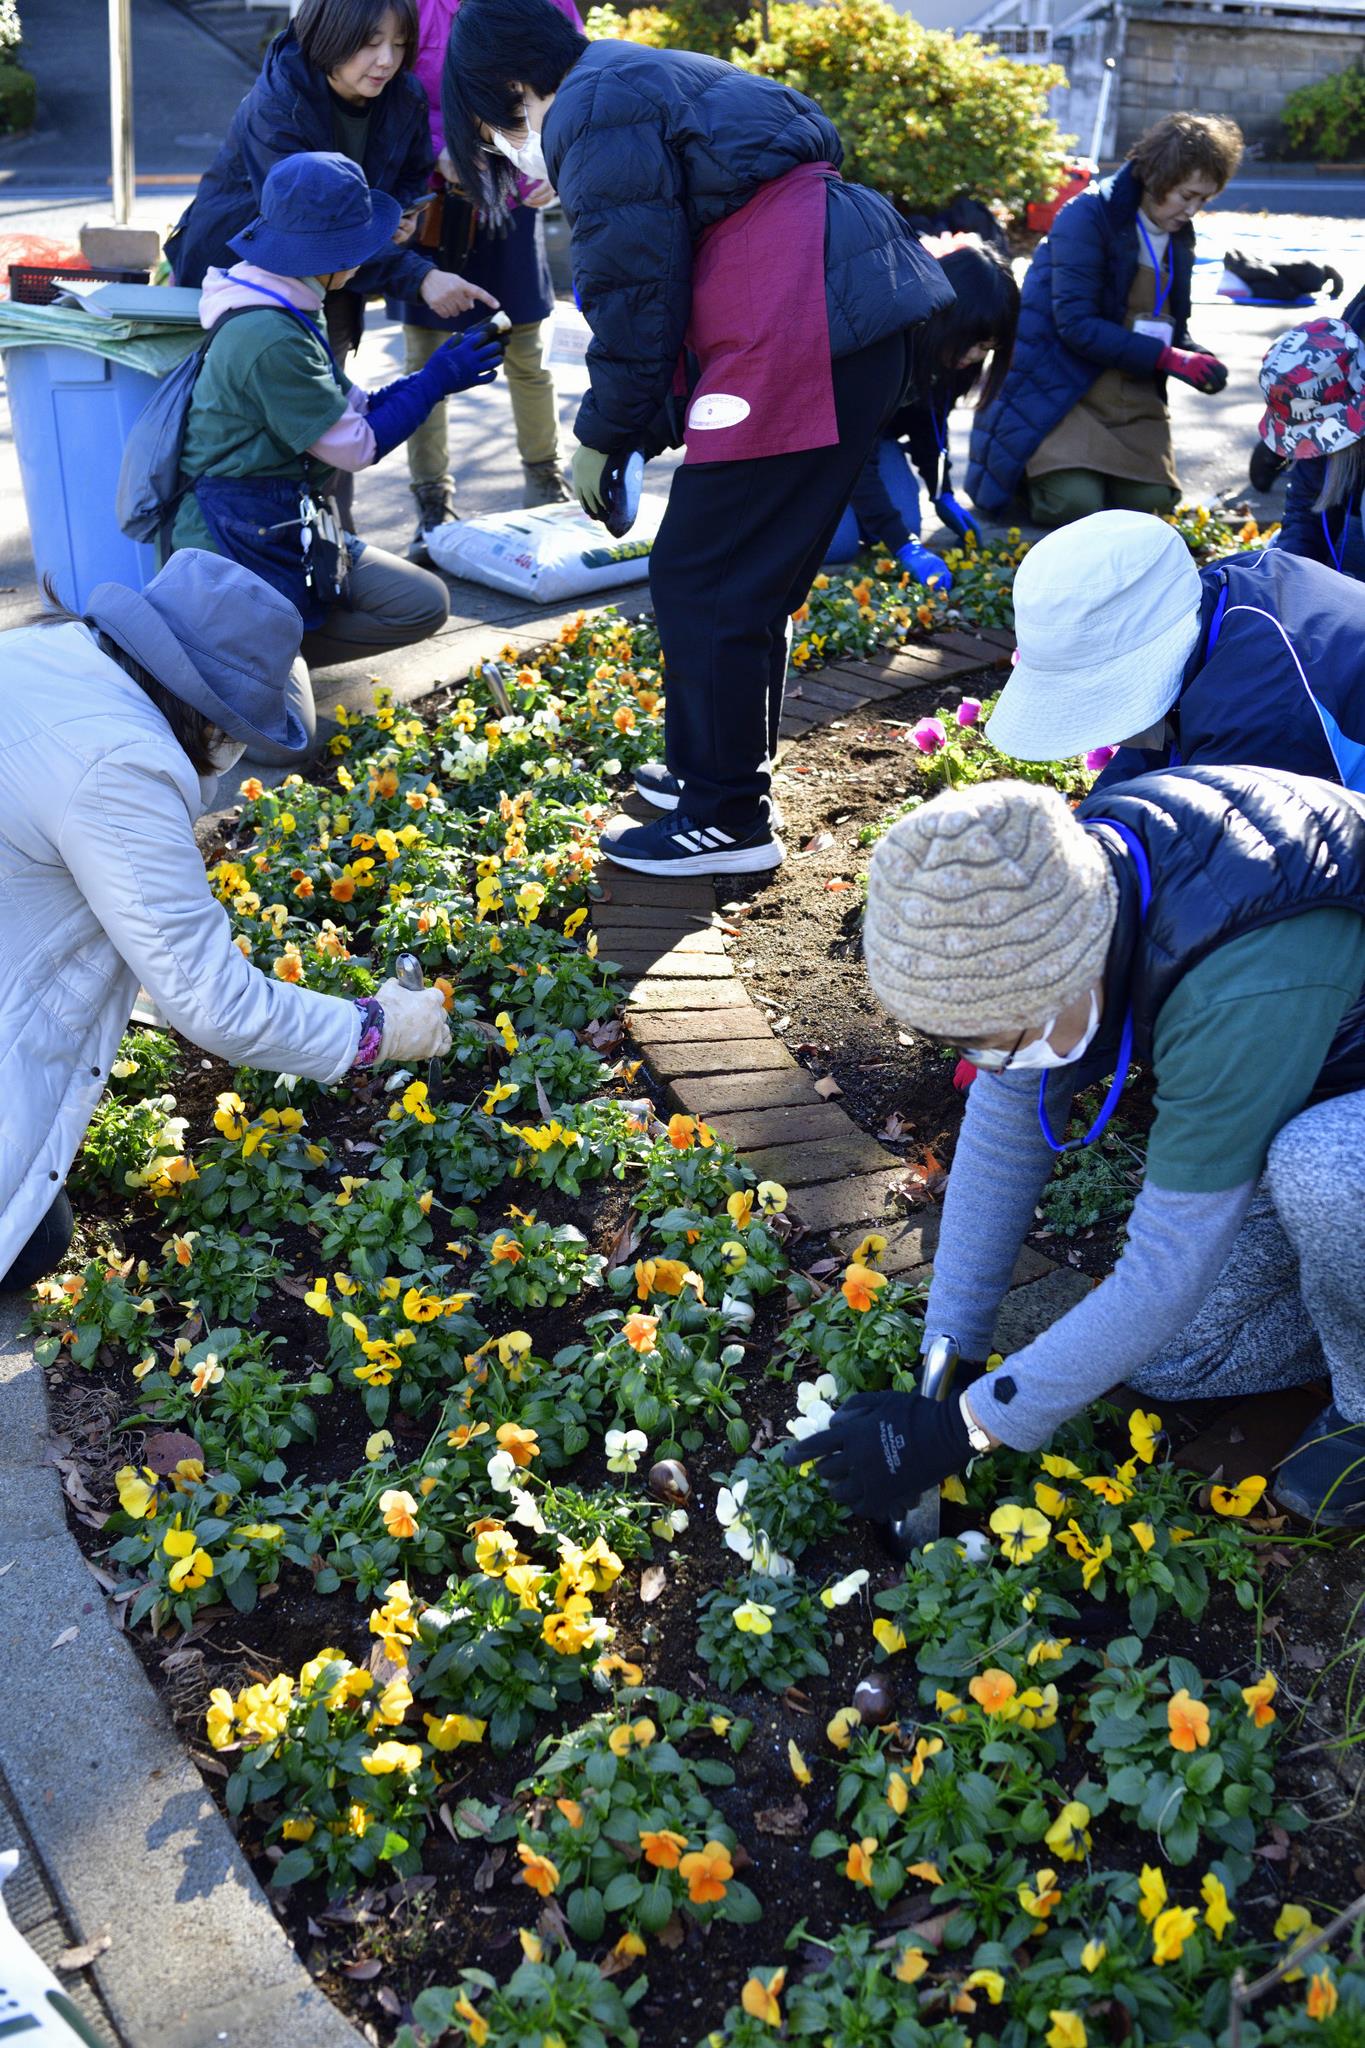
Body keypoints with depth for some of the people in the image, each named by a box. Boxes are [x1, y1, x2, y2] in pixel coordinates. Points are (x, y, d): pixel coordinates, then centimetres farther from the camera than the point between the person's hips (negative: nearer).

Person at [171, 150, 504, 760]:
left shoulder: (281, 313, 10)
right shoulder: (269, 339, -24)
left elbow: (343, 410, 13)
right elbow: (355, 446, -17)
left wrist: (438, 374, 4)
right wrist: (436, 380, -7)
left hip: (295, 529, 11)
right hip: (243, 543, -11)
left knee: (425, 605, 7)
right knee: (282, 738, -15)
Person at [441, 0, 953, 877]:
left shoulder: (592, 110, -4)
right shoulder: (648, 82, 27)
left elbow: (635, 295, -6)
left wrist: (603, 437, 5)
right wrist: (642, 427, 21)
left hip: (797, 337, -10)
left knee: (702, 584, -3)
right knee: (751, 579, 18)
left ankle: (729, 821, 5)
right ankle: (714, 766, 31)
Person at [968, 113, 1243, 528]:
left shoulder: (1179, 234, 8)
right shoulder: (1088, 215, -15)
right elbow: (1076, 324, -23)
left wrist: (1195, 356, -7)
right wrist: (1169, 358, -23)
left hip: (1132, 392, 7)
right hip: (1060, 386, -7)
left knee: (1151, 501, -6)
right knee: (1075, 504, -22)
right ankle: (1029, 470, 11)